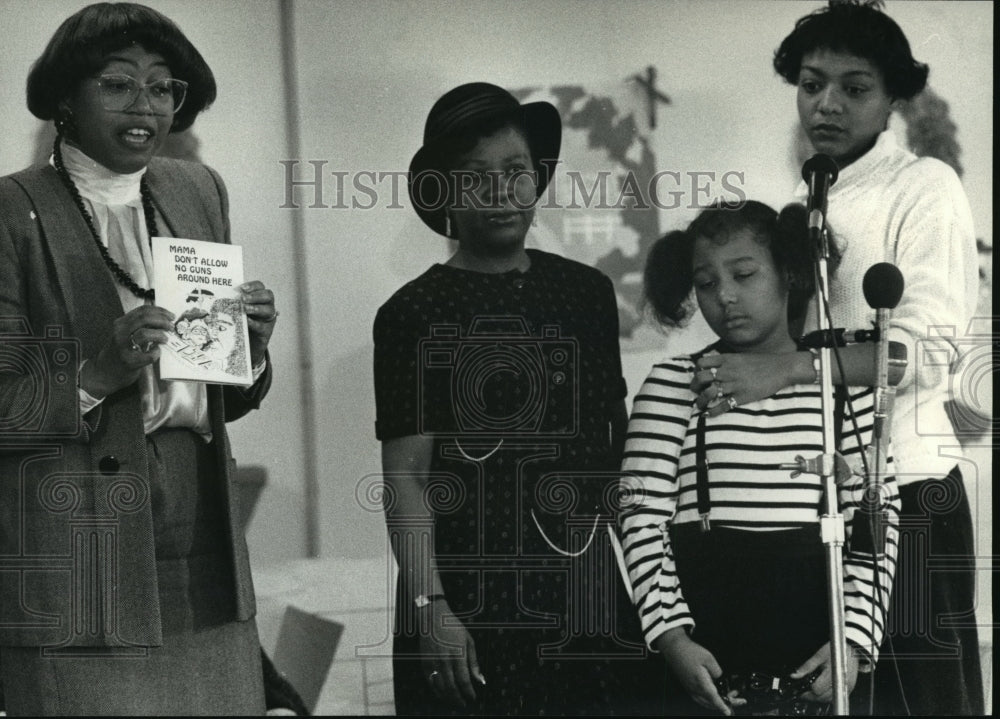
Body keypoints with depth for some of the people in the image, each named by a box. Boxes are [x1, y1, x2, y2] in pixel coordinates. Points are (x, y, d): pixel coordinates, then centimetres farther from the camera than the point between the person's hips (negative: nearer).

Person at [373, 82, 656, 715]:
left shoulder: (589, 291, 10)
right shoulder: (413, 315, -3)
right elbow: (406, 476, -7)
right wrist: (429, 606, -15)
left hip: (586, 592, 4)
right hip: (470, 597, -4)